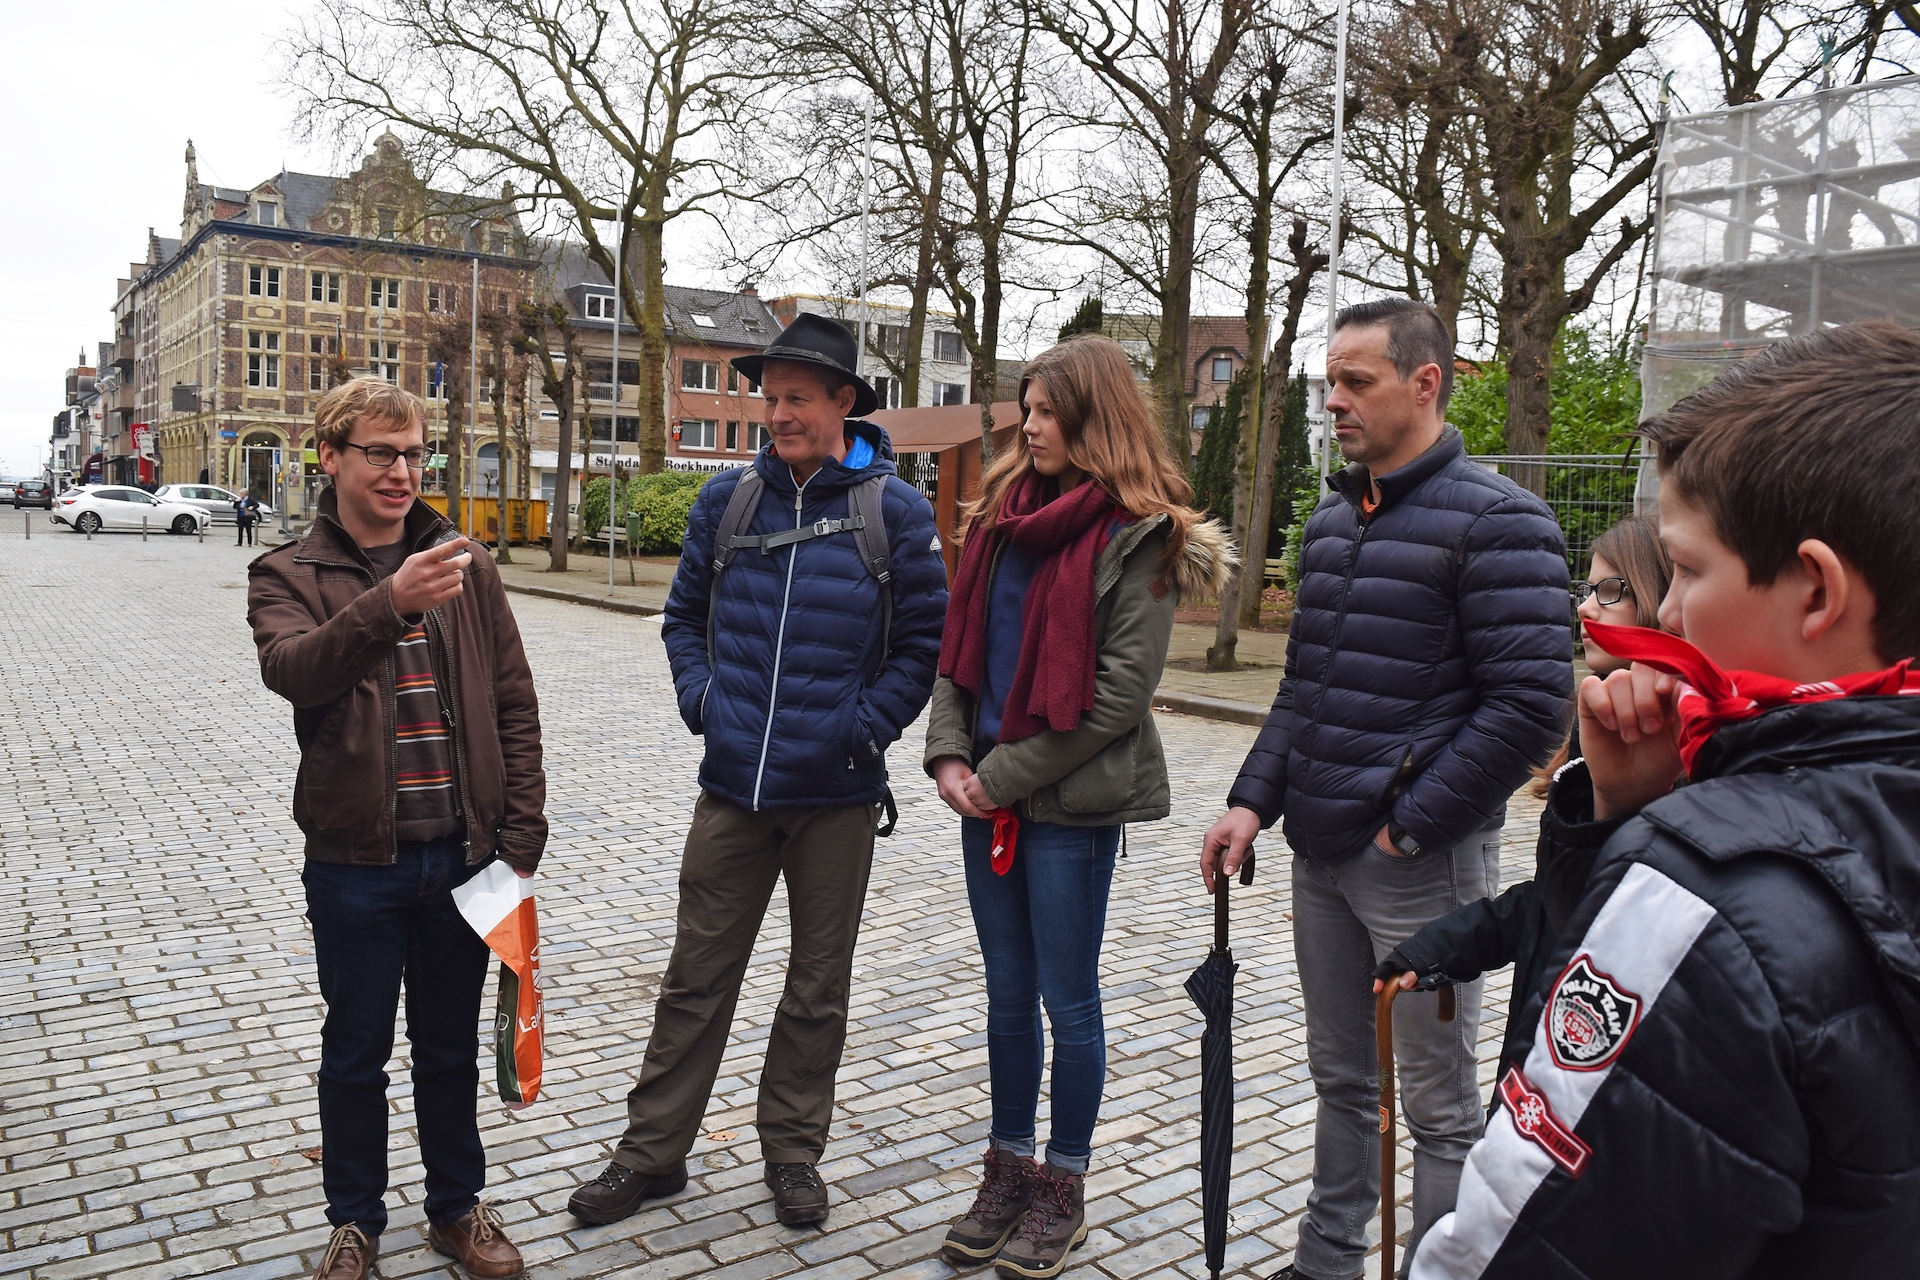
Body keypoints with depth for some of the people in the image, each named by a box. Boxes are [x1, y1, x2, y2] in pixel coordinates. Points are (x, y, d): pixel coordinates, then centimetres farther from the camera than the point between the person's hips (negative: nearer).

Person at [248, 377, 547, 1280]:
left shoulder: (466, 568, 4)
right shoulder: (288, 575, -3)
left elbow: (514, 707, 4)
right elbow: (292, 670, -25)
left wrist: (520, 837, -2)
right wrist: (389, 604, -42)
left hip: (462, 856, 2)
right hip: (356, 861, -2)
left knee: (451, 1047, 17)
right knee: (356, 1054, 13)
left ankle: (458, 1208, 35)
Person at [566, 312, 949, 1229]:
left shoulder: (893, 509, -5)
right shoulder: (728, 500, 3)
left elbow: (925, 641, -2)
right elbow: (684, 615, 14)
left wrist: (865, 726, -9)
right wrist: (700, 698, 0)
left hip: (837, 794, -2)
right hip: (733, 786, 2)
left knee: (817, 987, 13)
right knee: (696, 977, 10)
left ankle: (793, 1151, 31)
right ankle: (652, 1152, 26)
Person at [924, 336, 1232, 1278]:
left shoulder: (1138, 535, -10)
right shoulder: (1004, 511, 10)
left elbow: (1120, 690, -16)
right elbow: (959, 644, 10)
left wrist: (1005, 775, -14)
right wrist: (950, 755, -4)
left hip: (1072, 801, -6)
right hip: (988, 797, 6)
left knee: (1067, 1000, 8)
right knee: (1008, 993, 16)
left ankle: (1062, 1190, 26)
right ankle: (1008, 1173, 32)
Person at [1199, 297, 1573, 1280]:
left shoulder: (1495, 520, -12)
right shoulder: (1330, 517, 12)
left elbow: (1531, 704, -18)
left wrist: (1408, 824, -16)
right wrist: (1253, 801, 5)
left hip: (1422, 864, -7)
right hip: (1320, 856, 8)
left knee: (1438, 1105, 8)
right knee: (1339, 1078, 21)